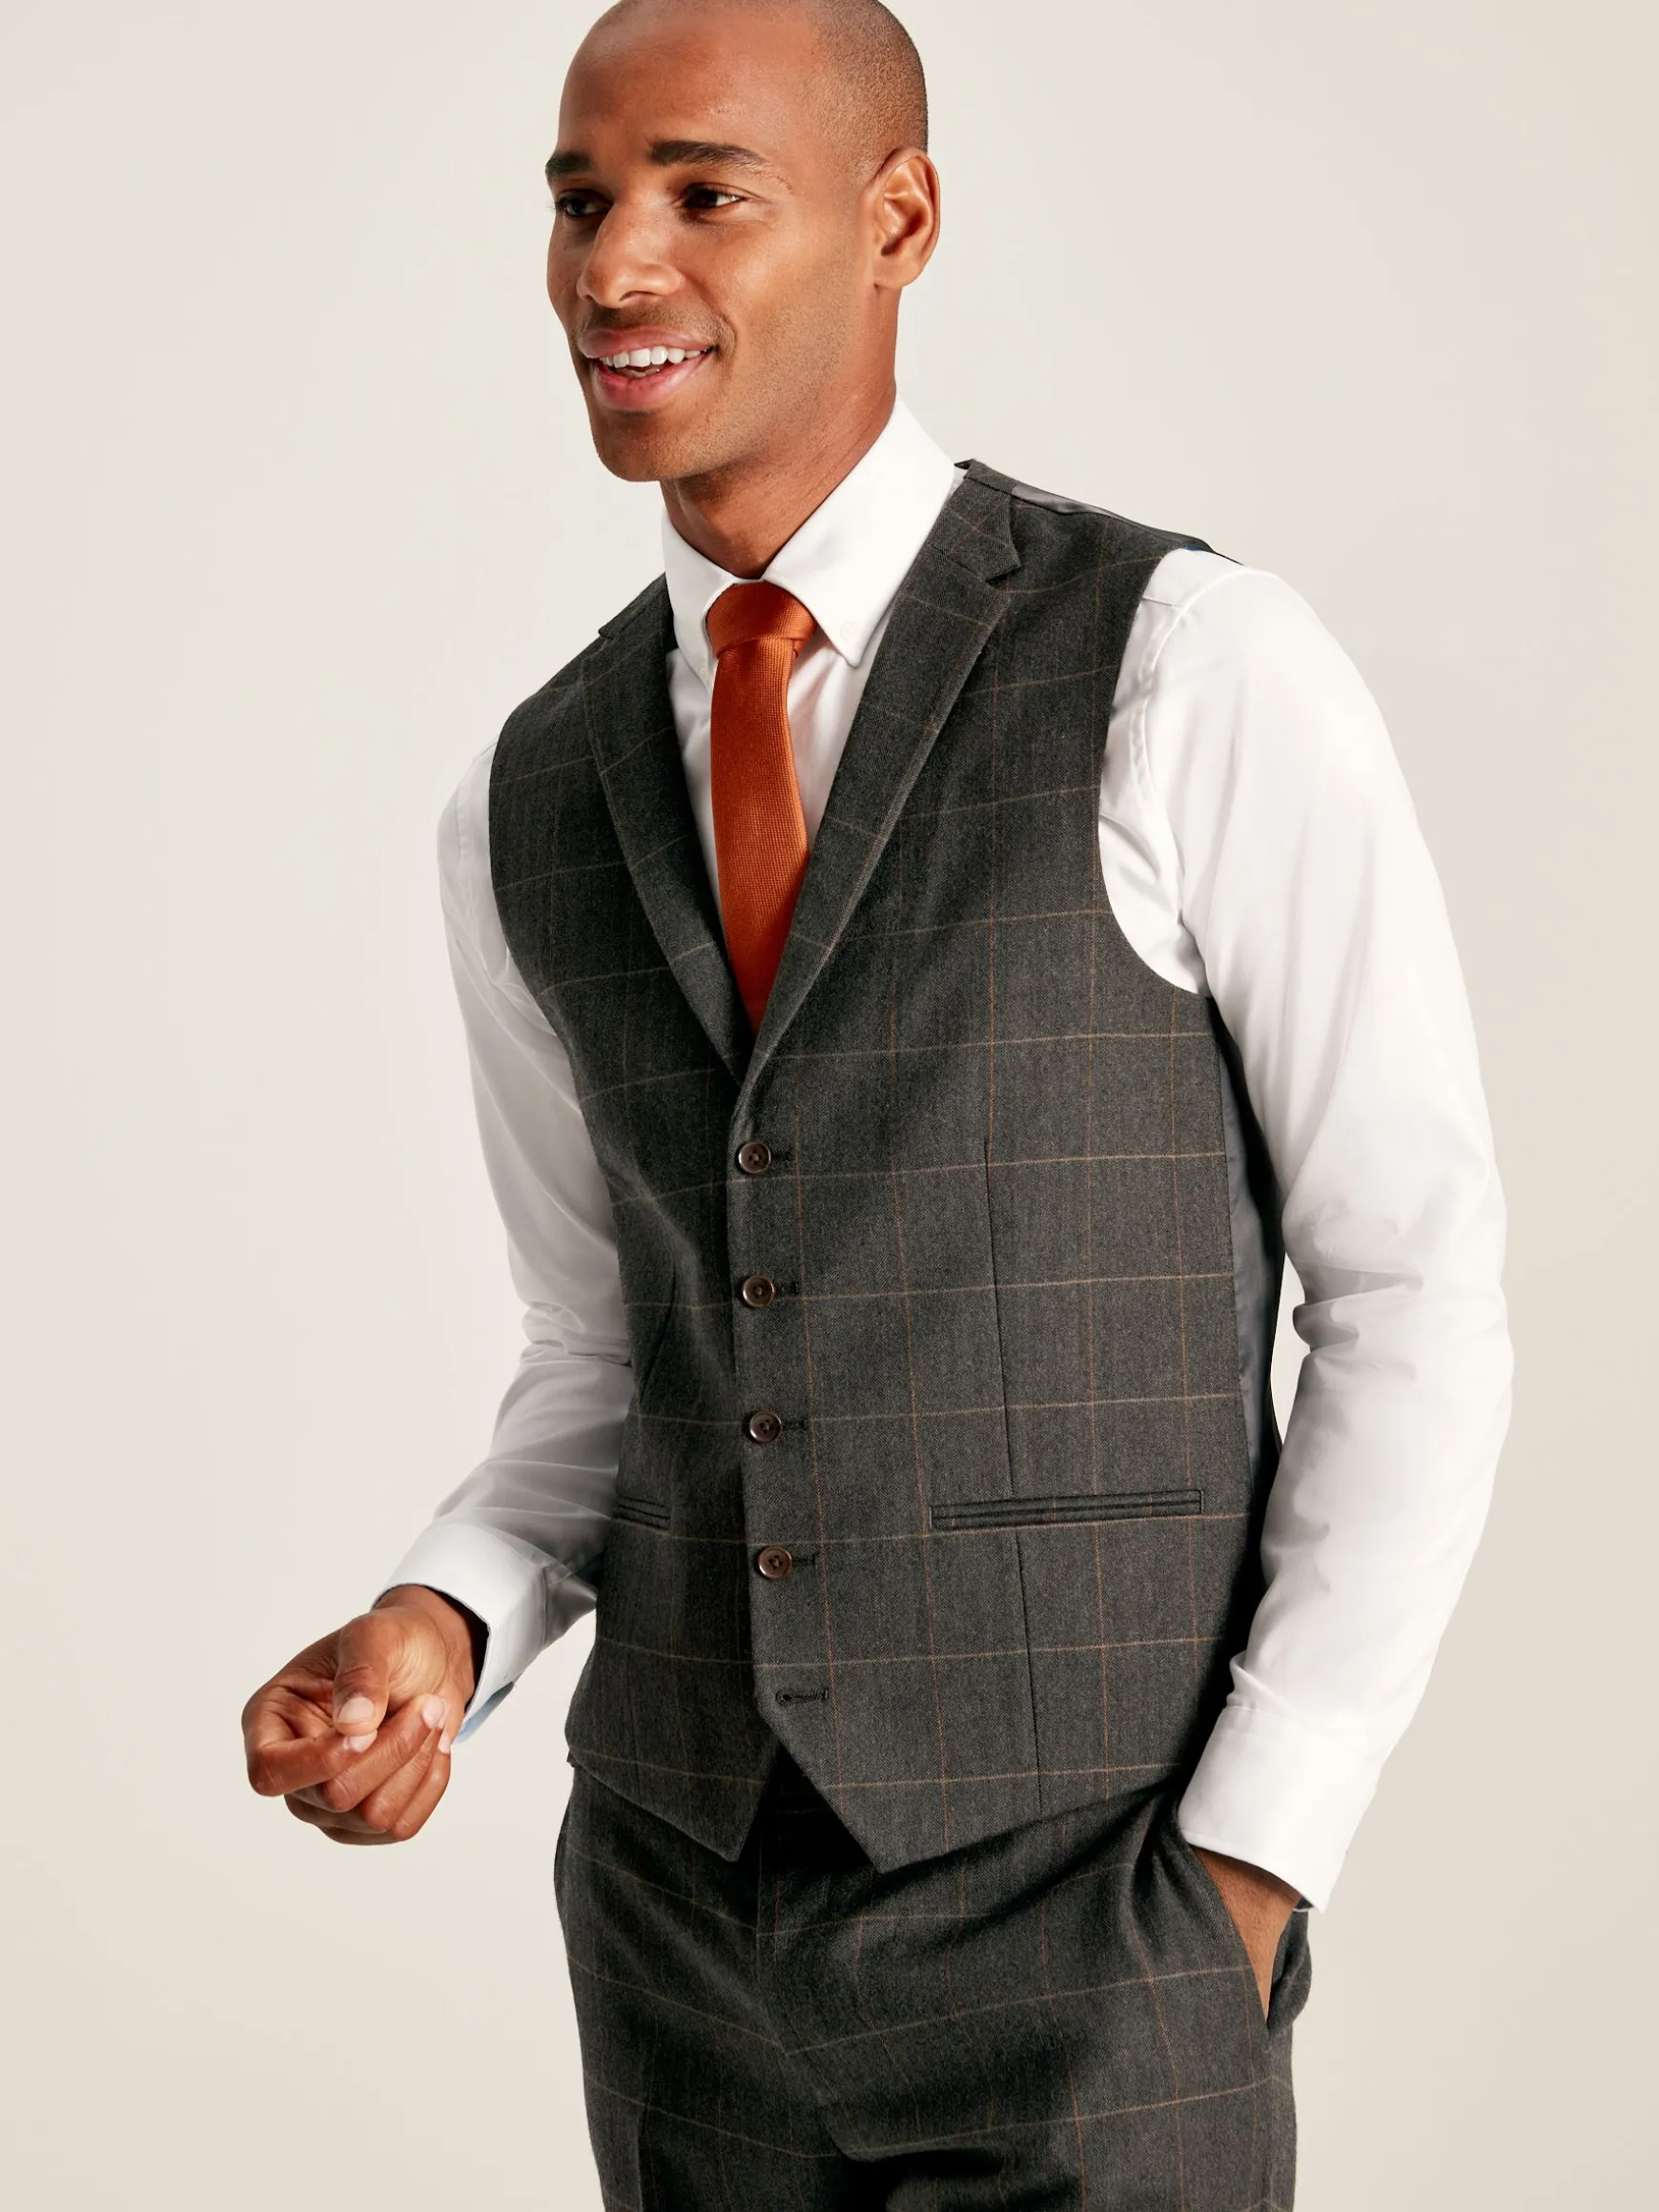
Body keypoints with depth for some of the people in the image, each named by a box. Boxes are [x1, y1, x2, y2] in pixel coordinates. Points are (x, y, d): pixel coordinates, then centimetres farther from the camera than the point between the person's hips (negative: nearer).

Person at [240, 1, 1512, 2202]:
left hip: (1092, 1933, -5)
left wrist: (1249, 1870, -12)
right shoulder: (531, 813, 4)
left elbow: (1419, 1291, -8)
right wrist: (436, 1635, -7)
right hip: (686, 1907, 5)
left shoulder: (1201, 673, -13)